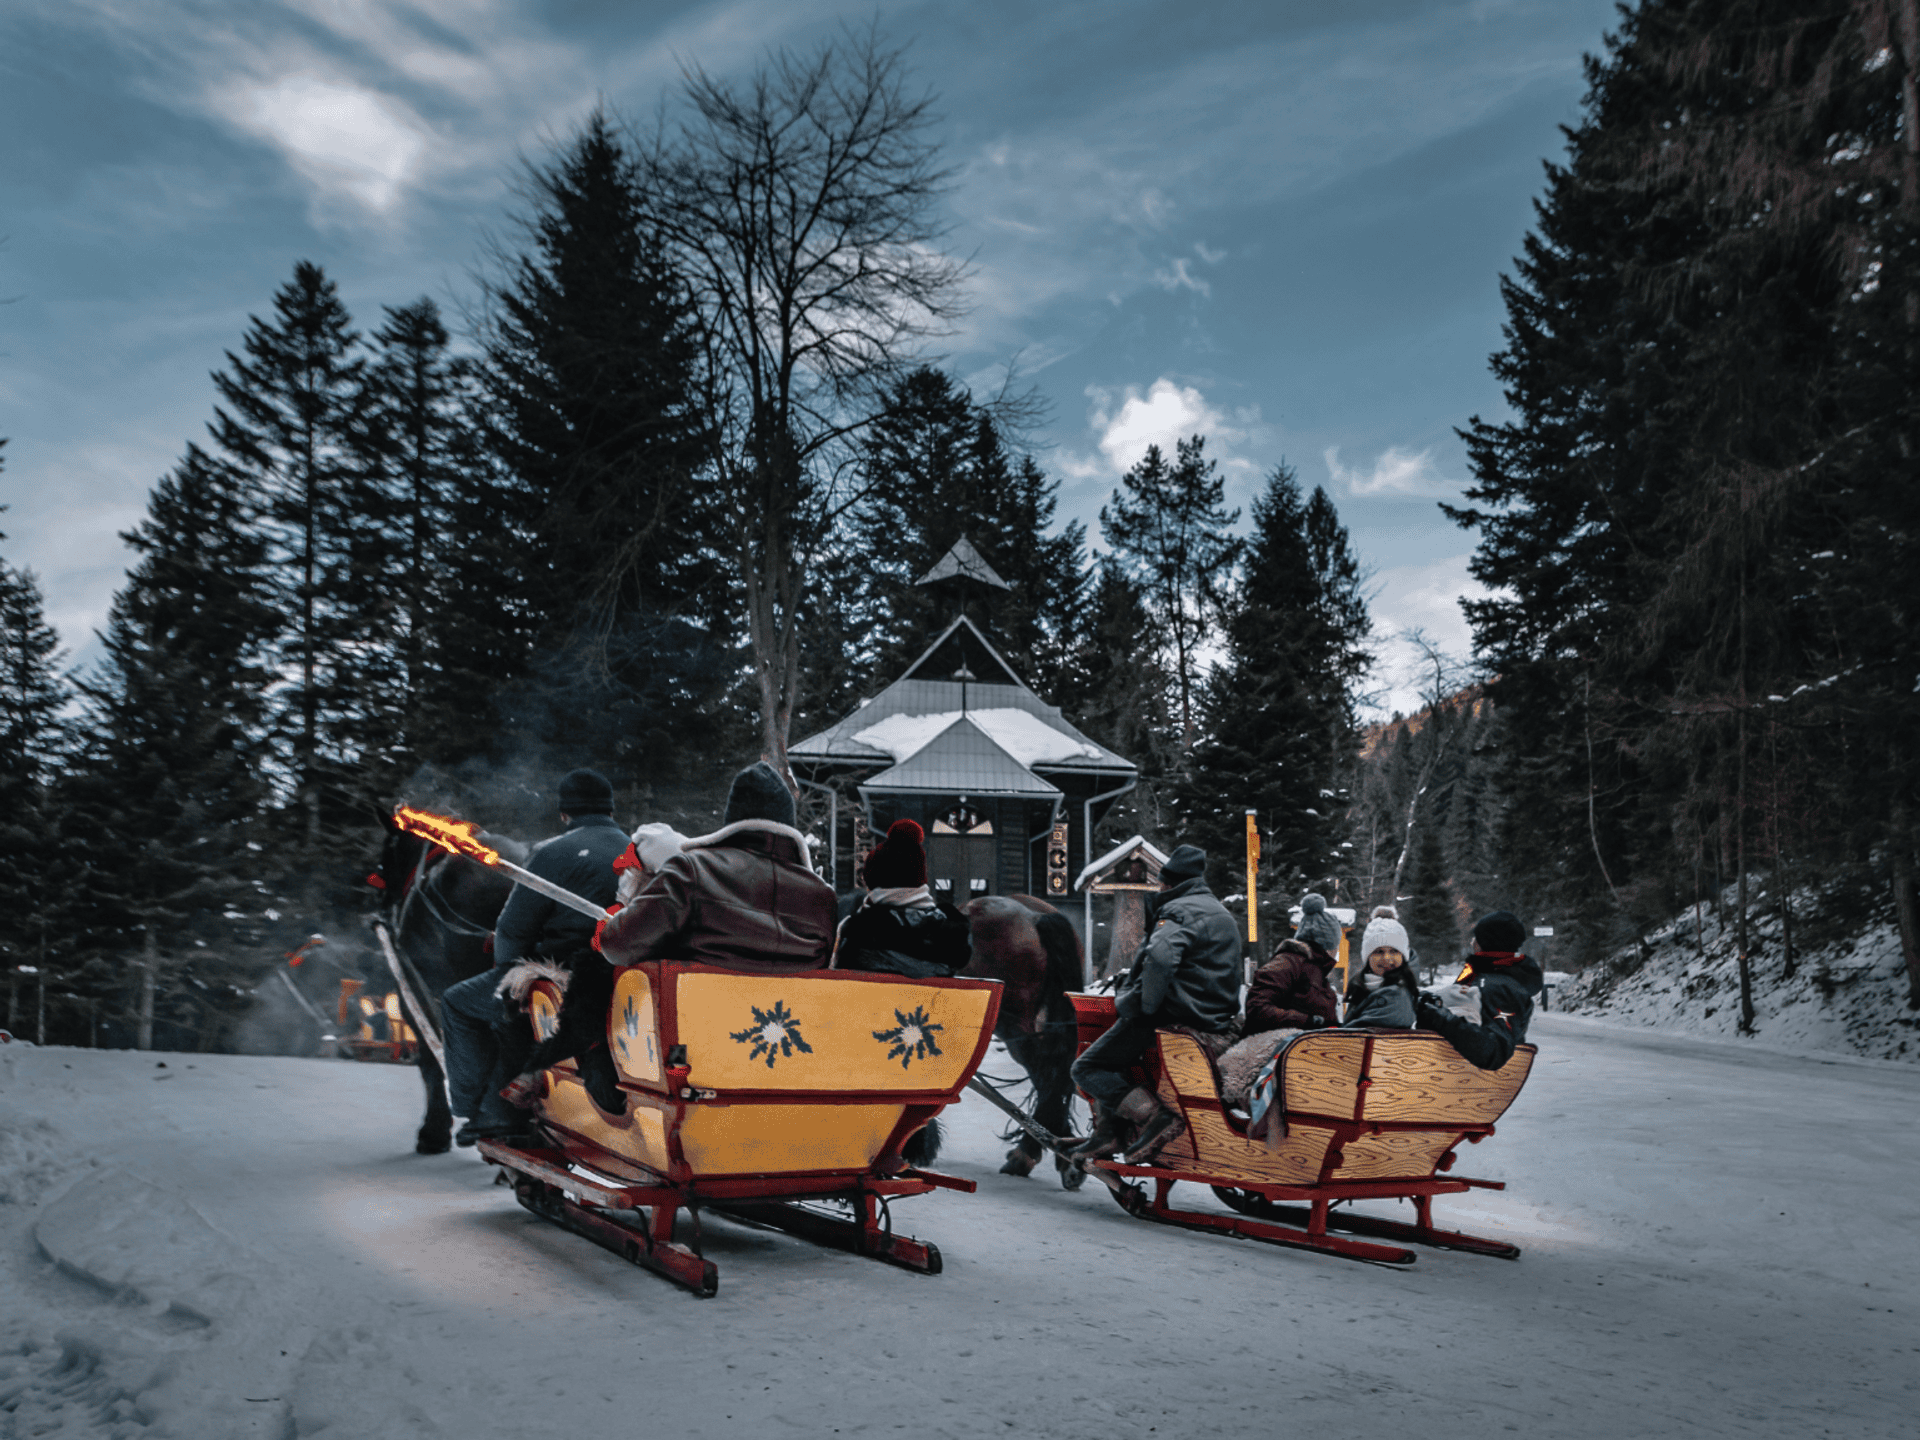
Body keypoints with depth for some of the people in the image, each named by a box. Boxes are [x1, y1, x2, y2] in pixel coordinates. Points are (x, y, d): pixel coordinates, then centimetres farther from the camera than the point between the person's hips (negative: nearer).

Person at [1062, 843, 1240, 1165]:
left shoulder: (1178, 912, -12)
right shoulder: (1225, 916, 20)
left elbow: (1160, 959, -32)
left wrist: (1145, 1009, -20)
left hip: (1171, 1016, -10)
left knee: (1087, 1068, -5)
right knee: (1110, 1058, 26)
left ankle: (1153, 1115, -21)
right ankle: (1105, 1133, 17)